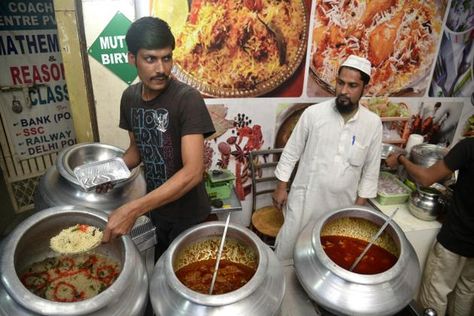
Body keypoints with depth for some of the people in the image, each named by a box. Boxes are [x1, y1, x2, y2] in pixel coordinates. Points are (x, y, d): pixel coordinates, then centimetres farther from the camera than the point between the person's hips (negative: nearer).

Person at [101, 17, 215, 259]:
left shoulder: (187, 99, -24)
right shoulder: (130, 97, -4)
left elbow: (193, 172, -32)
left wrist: (133, 209, -38)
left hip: (187, 214, -5)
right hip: (155, 209, 6)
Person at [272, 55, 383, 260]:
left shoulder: (373, 123, -7)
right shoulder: (313, 113, -12)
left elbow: (371, 169, 3)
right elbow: (291, 152, -3)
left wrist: (359, 205, 4)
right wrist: (281, 187, -2)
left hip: (341, 205, 2)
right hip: (304, 199, -1)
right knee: (287, 248, 12)